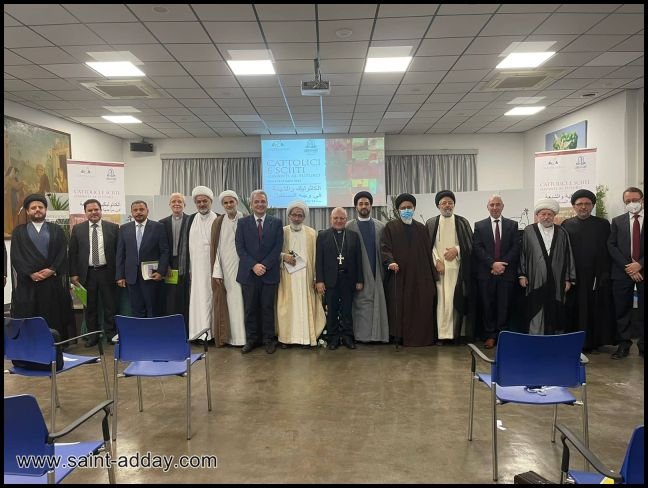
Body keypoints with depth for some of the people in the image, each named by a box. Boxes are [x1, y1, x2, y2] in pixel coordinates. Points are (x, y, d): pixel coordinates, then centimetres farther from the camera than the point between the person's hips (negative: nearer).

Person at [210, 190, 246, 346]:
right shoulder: (218, 222, 4)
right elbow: (216, 247, 2)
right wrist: (217, 271, -5)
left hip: (242, 267, -1)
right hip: (226, 267, 1)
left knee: (241, 300, 1)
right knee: (228, 301, 4)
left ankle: (243, 335, 9)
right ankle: (230, 336, 12)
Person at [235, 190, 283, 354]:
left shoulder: (276, 223, 5)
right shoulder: (243, 223, 6)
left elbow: (277, 247, -1)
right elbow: (240, 248, 0)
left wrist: (264, 265, -11)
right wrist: (253, 266, -11)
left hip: (269, 273, -1)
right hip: (248, 273, 1)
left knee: (268, 308, 5)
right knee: (250, 308, 6)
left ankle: (268, 339, 15)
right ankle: (251, 339, 17)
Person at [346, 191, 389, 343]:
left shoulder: (380, 226, 10)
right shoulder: (349, 226, 3)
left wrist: (384, 271, -3)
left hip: (376, 273, 2)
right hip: (359, 274, -2)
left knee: (378, 305, 1)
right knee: (361, 304, -3)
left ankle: (378, 334, 8)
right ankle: (361, 335, 3)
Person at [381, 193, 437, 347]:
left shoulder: (421, 228, 13)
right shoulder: (390, 227, 5)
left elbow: (428, 252, 12)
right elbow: (384, 247, -5)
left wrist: (433, 276, 6)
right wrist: (390, 261, -26)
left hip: (420, 276, 3)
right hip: (398, 276, -2)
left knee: (422, 308, 1)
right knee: (400, 307, 0)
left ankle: (421, 337, 11)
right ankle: (400, 337, 8)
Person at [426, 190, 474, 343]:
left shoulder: (462, 222, 9)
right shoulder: (431, 223, 8)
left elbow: (470, 244, 7)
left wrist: (457, 250, -9)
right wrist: (436, 261, -8)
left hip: (457, 268, 1)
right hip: (438, 267, 0)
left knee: (457, 300, -1)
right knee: (441, 300, -5)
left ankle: (456, 332, 7)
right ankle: (443, 334, -2)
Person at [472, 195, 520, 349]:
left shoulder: (512, 225, 9)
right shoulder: (479, 225, 7)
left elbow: (516, 248, 1)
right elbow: (477, 248, -2)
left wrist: (503, 264, -11)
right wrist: (492, 264, -13)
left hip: (506, 272, 0)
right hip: (486, 273, 0)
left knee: (504, 306, 3)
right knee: (488, 306, 3)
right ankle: (490, 335, 12)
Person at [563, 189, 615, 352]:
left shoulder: (603, 224, 7)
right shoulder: (566, 225, 8)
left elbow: (608, 250, 3)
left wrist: (605, 274, -6)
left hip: (597, 277, 0)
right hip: (573, 277, 0)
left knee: (596, 310, 3)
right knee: (573, 310, 3)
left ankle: (593, 341, 14)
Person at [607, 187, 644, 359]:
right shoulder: (617, 221, 8)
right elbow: (611, 246, 0)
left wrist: (639, 264, -13)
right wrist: (628, 267, -9)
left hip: (642, 271, -1)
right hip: (622, 273, 1)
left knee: (643, 312, 3)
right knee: (622, 312, 5)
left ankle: (643, 345, 12)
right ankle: (624, 345, 13)